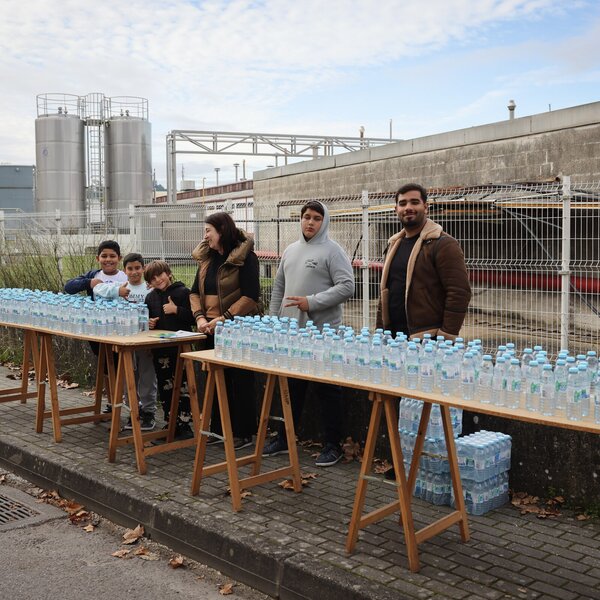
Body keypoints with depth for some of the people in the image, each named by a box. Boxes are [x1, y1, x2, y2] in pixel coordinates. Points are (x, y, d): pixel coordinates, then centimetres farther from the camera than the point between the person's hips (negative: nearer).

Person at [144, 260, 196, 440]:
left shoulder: (183, 292, -7)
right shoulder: (150, 297, 11)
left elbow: (193, 317, -12)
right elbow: (148, 318, 24)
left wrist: (177, 310, -21)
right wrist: (148, 323, 3)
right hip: (159, 350, 6)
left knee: (182, 387, -1)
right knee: (165, 388, 12)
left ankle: (184, 424, 7)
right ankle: (170, 423, 23)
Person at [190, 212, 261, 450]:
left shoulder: (245, 257, -10)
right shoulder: (206, 258, 11)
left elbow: (250, 296, -16)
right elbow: (195, 292, 10)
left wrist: (224, 318, -21)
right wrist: (200, 317, -7)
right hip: (212, 330, 7)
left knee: (240, 381, 2)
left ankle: (244, 433, 11)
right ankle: (218, 429, 24)